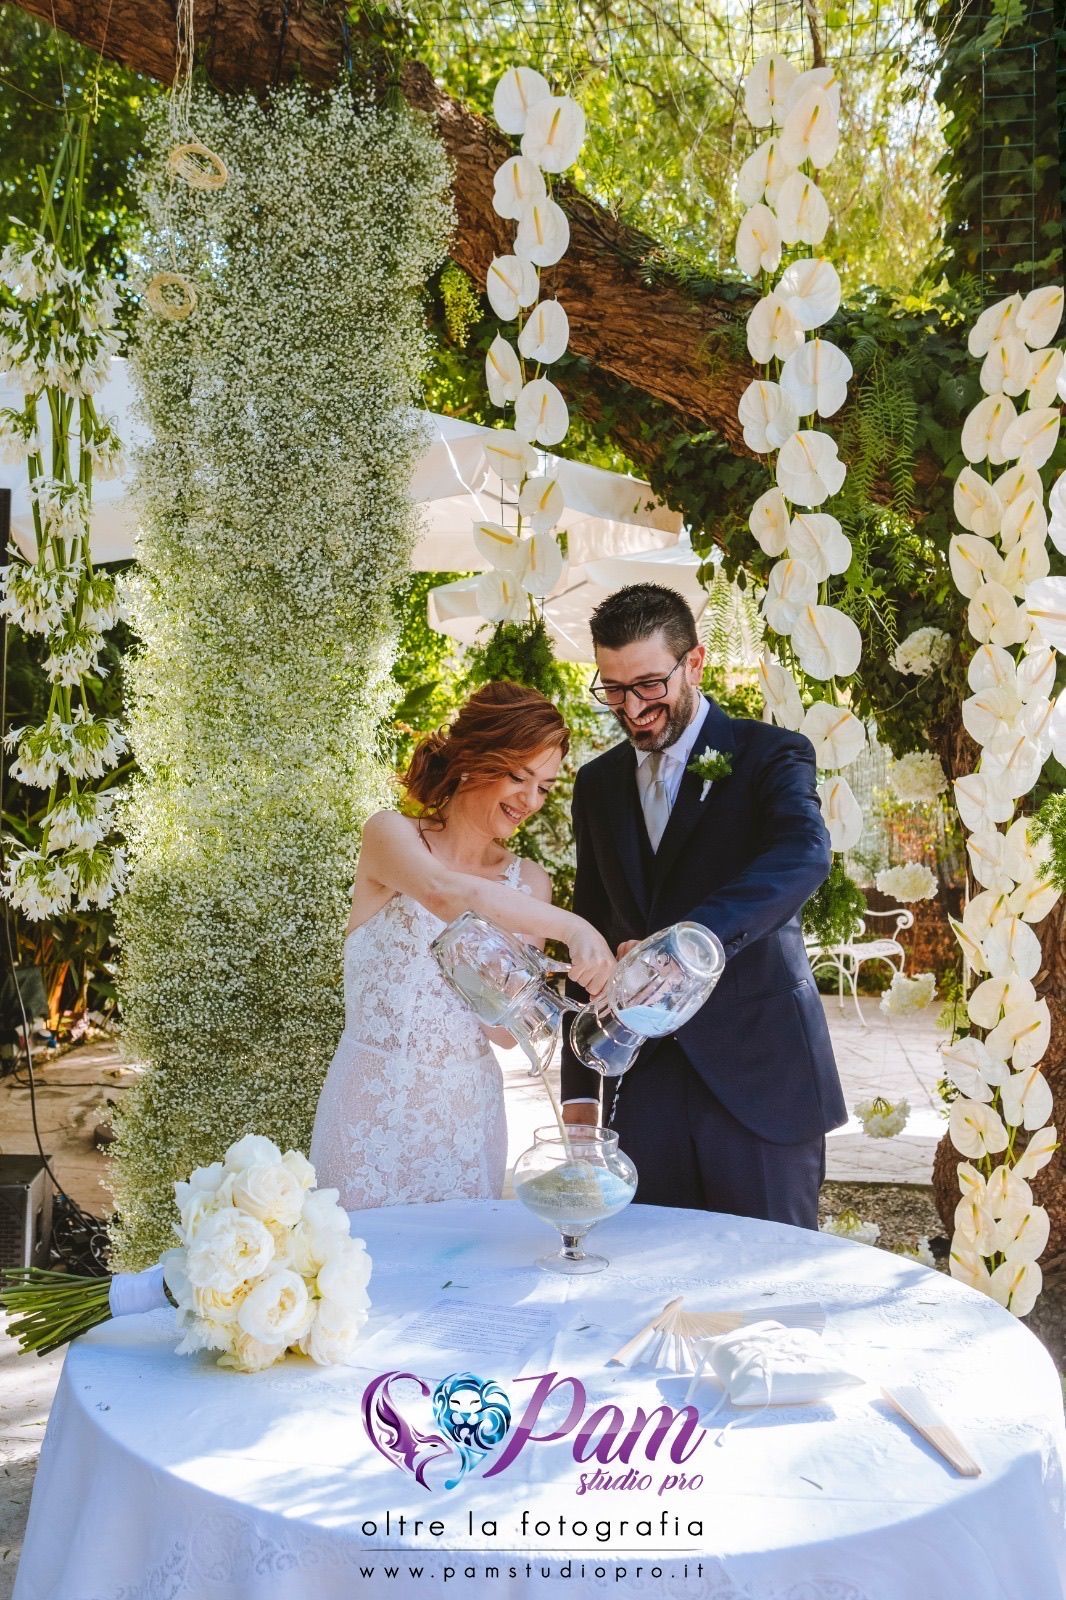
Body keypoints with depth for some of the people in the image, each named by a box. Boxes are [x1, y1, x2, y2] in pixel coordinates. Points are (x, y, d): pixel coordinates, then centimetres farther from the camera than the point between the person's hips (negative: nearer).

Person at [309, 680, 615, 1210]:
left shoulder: (528, 882, 4)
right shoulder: (391, 834, -7)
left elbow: (506, 1031, 2)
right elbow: (444, 892, -30)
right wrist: (571, 928, -37)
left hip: (468, 1114, 4)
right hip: (376, 1108, -3)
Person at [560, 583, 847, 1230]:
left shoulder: (769, 754, -4)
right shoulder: (598, 783, 13)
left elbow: (803, 854, -25)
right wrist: (579, 1084, 12)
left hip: (760, 1078, -4)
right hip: (644, 1082, 4)